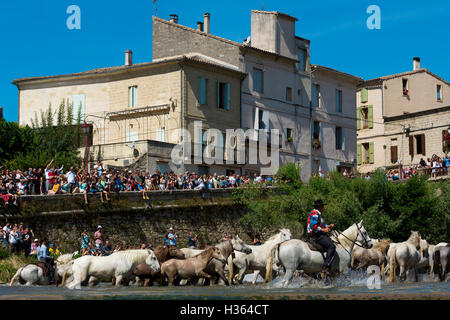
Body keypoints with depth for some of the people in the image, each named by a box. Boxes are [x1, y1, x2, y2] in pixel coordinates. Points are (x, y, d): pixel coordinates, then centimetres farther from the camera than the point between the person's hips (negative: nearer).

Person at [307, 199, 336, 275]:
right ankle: (325, 267, -25)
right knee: (331, 246, -21)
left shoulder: (318, 214, 22)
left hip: (319, 235, 11)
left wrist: (328, 226, 14)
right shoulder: (315, 214, -13)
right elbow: (313, 226, -23)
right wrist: (323, 230, -20)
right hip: (316, 236, -11)